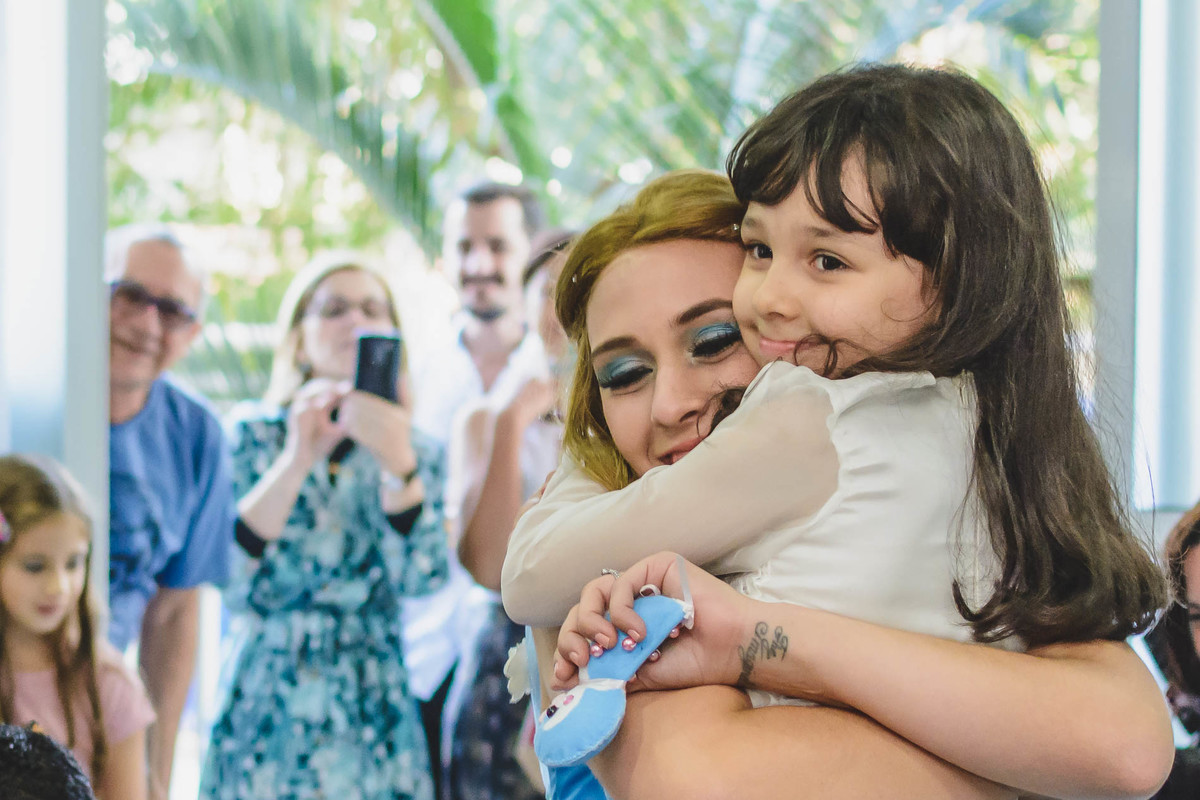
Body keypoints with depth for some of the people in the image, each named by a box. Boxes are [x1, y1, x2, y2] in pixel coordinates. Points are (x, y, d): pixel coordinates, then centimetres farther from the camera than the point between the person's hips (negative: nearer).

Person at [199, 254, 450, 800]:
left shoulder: (419, 453, 5)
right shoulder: (254, 434, 3)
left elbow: (422, 576, -12)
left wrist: (396, 461, -25)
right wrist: (297, 460, -19)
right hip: (264, 717, -1)